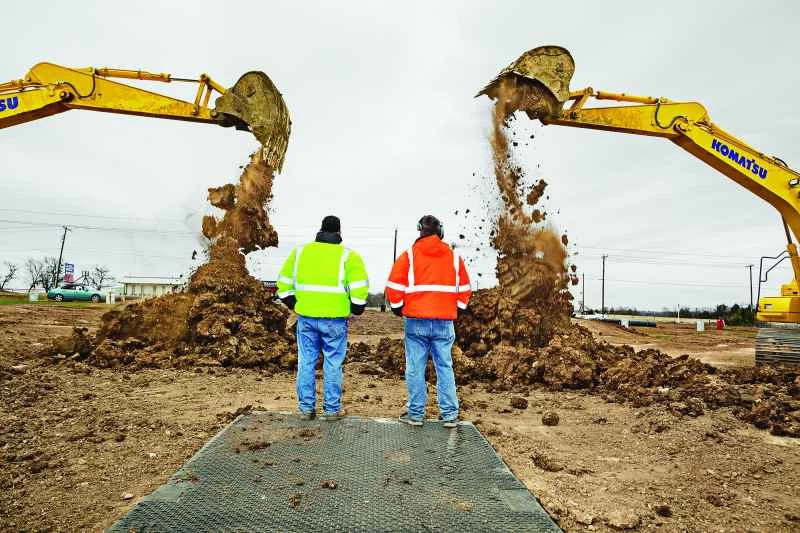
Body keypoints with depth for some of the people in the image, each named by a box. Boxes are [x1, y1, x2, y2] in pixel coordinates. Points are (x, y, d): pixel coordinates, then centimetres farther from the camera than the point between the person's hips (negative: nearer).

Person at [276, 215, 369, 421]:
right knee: (333, 364, 7)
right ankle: (332, 409, 15)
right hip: (334, 319, -3)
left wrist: (292, 303, 21)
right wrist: (356, 309, 3)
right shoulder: (348, 255, -4)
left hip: (306, 317, 3)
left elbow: (284, 281, 12)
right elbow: (359, 286, -11)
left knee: (306, 363, 12)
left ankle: (306, 408, 19)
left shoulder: (300, 251, 8)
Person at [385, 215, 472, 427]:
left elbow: (394, 286, -1)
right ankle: (449, 415, 13)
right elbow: (464, 289, 11)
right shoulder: (454, 257, 7)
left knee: (415, 368, 6)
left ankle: (415, 414, 14)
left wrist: (398, 309, 14)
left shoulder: (409, 256, -1)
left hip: (416, 322, -2)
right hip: (444, 322, 2)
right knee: (445, 367, 9)